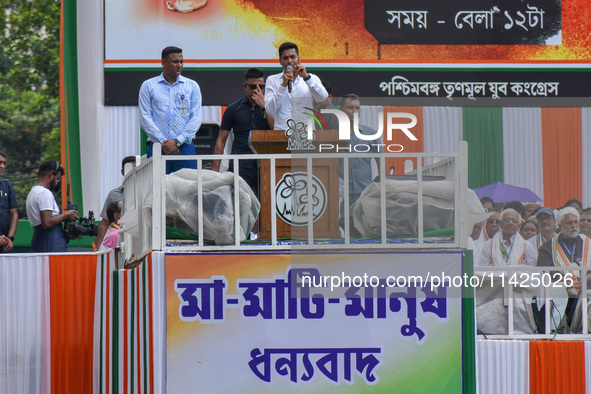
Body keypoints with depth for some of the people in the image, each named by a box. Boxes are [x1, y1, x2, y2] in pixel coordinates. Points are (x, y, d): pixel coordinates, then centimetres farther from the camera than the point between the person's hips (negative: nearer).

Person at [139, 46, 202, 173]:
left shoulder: (192, 86, 12)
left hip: (184, 147, 1)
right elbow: (145, 118, 2)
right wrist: (163, 142, -9)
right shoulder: (148, 86, 9)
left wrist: (177, 141, -7)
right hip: (157, 147, -1)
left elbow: (196, 118, 4)